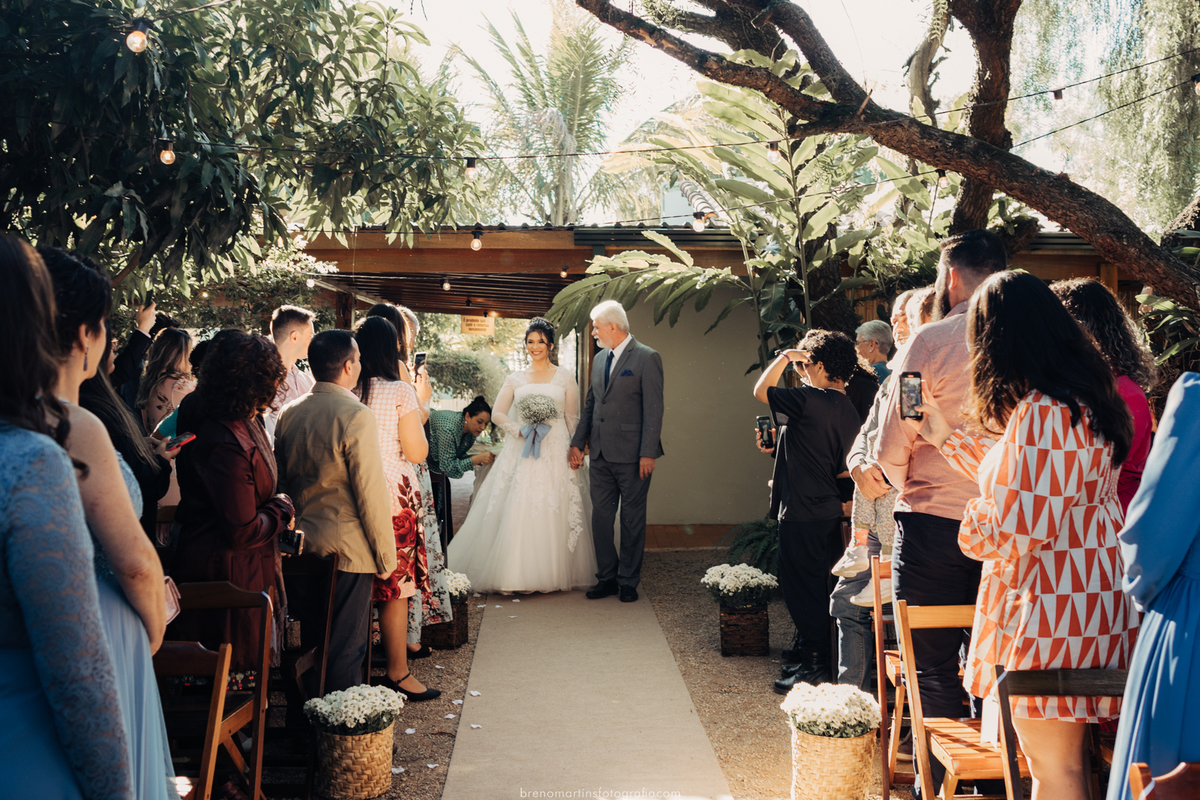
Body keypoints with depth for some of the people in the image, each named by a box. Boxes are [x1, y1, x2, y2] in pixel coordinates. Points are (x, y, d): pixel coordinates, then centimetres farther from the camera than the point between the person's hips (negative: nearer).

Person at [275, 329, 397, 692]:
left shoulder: (289, 413, 3)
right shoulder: (356, 416, -17)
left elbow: (281, 481, 11)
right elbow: (370, 493, -17)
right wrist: (385, 554, -8)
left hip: (301, 545, 7)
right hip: (347, 549, -7)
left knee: (311, 641, 18)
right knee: (345, 649, 4)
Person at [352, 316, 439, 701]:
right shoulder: (399, 392, -9)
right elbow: (417, 452, -7)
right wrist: (417, 416, 7)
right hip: (393, 495, -5)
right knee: (395, 585, 3)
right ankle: (397, 673, 11)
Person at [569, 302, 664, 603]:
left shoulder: (647, 358, -8)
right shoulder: (600, 358, 14)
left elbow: (653, 409, -12)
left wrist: (648, 454, -17)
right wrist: (577, 442, 14)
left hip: (632, 456, -6)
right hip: (601, 454, 7)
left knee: (632, 520, 5)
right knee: (600, 516, 8)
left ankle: (628, 581, 16)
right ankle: (607, 577, 19)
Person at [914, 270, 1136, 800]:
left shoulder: (1042, 413, -23)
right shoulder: (1077, 399, 11)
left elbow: (1024, 526, -25)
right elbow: (1019, 480, 23)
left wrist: (974, 522, -4)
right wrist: (947, 439, 29)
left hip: (1050, 608, -10)